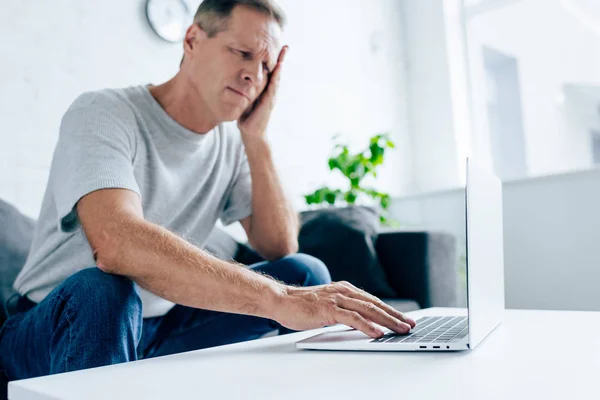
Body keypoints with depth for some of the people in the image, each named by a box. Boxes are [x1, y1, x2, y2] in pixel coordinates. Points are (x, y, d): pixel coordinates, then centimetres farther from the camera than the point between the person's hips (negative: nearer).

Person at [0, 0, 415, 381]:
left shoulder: (232, 142, 0)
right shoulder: (102, 114, -18)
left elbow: (280, 249, -6)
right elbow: (116, 244, -38)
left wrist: (256, 138, -14)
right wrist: (281, 300, -44)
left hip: (159, 330, 5)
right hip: (55, 328, -4)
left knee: (306, 273, -9)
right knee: (102, 290, -39)